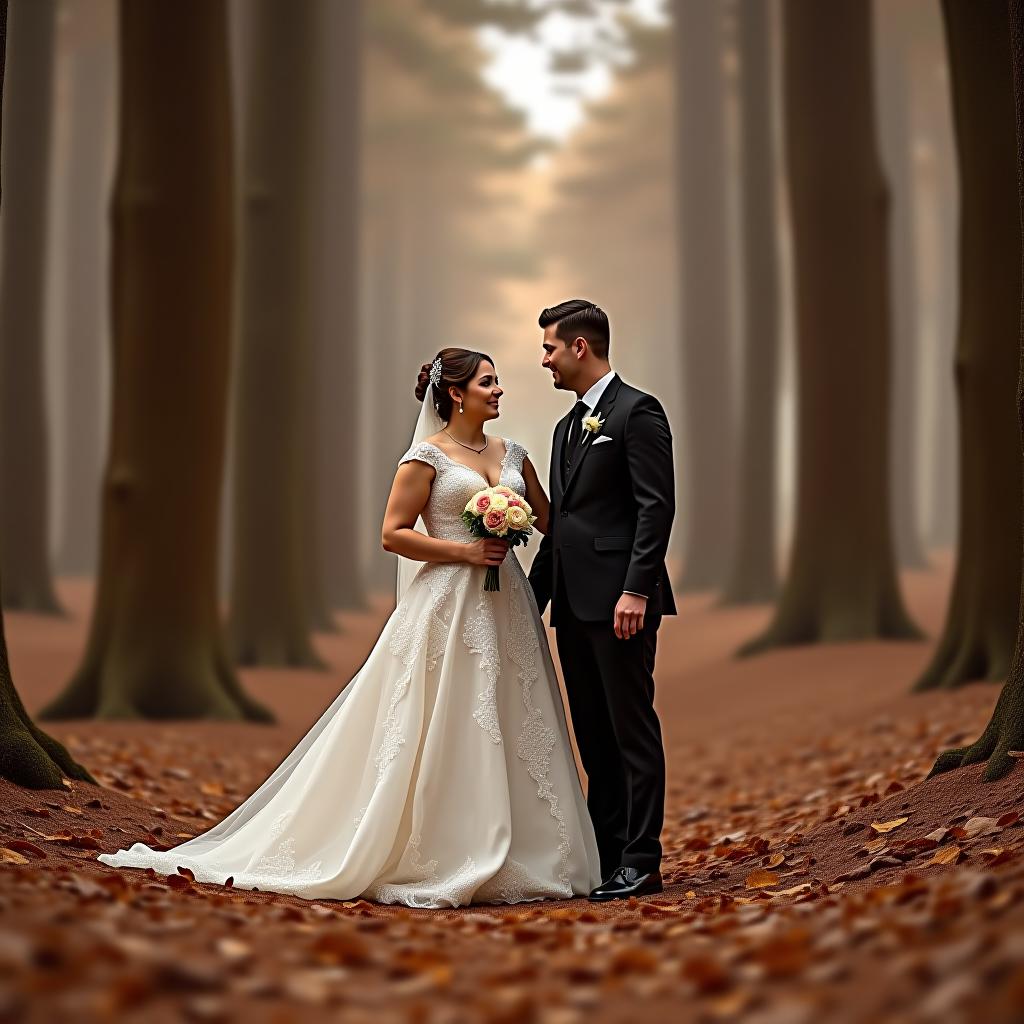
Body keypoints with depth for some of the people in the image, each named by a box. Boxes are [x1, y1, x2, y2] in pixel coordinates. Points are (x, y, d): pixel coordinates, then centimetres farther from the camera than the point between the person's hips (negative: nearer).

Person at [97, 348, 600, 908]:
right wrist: (465, 551, -14)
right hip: (446, 608, -6)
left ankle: (504, 859, 13)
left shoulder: (512, 453, 13)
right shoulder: (426, 456, -5)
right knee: (436, 735, -4)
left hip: (504, 608, 6)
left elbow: (549, 519, 19)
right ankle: (423, 859, 2)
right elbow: (393, 533, -8)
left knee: (503, 732, 6)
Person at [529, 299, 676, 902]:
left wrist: (636, 590, -21)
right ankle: (603, 857, 17)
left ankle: (641, 864, -1)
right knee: (593, 735, 11)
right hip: (574, 603, 9)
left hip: (618, 601, -9)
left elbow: (656, 508, -14)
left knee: (632, 732, -5)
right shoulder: (568, 427, 21)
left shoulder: (637, 411, -7)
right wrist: (534, 595, 18)